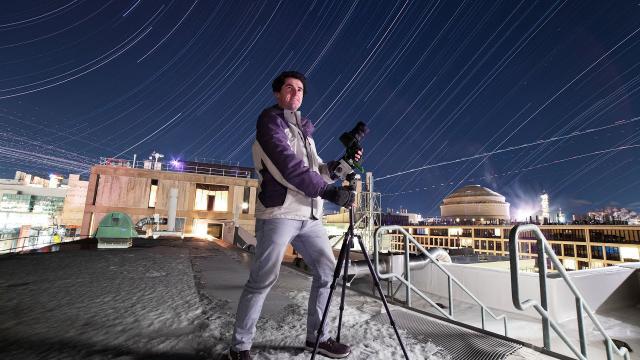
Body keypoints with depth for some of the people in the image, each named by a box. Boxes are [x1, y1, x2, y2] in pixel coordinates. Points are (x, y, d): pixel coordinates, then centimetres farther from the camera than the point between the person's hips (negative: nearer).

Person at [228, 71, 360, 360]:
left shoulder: (304, 131, 23)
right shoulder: (269, 121, 0)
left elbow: (318, 171, 19)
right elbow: (288, 166, -16)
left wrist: (340, 164, 0)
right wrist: (329, 192, -21)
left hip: (309, 215, 8)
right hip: (278, 212, -8)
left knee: (327, 271, 9)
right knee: (262, 280, -3)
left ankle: (316, 337, 24)